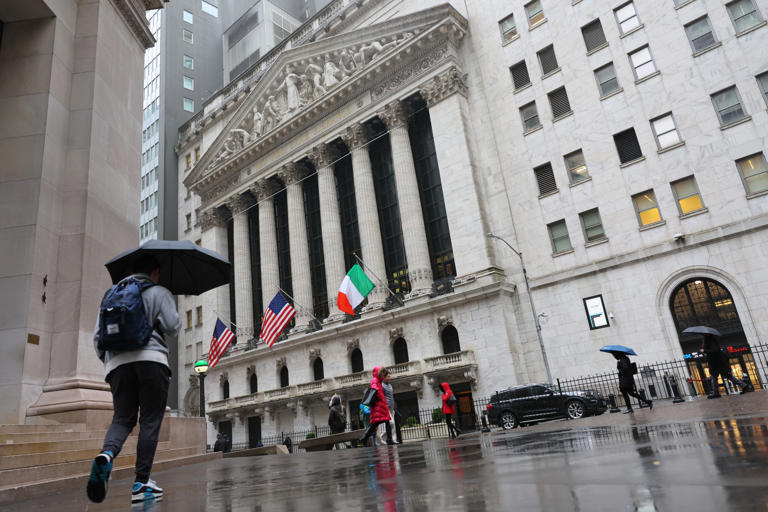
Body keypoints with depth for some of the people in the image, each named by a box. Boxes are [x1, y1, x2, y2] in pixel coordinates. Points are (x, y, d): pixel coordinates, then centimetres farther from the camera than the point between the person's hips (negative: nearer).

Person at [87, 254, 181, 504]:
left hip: (117, 362, 5)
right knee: (150, 421, -1)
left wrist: (107, 359, 29)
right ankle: (141, 483, -2)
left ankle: (106, 454, -25)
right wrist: (178, 321, 17)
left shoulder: (111, 294, 22)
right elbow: (171, 325, -5)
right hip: (151, 359, -4)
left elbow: (97, 336, 18)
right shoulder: (159, 293, 7)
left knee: (122, 419, 7)